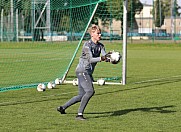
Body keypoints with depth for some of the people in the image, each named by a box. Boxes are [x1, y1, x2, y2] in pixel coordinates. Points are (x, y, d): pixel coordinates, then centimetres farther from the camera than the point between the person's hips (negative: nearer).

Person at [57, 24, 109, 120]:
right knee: (90, 91, -23)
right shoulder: (87, 45, -14)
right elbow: (90, 59, -24)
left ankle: (62, 108, 24)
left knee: (82, 95, 11)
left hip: (88, 72, 8)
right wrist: (101, 58, -39)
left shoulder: (100, 46, 8)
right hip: (82, 70, -8)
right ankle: (79, 114, -21)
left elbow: (104, 57, -6)